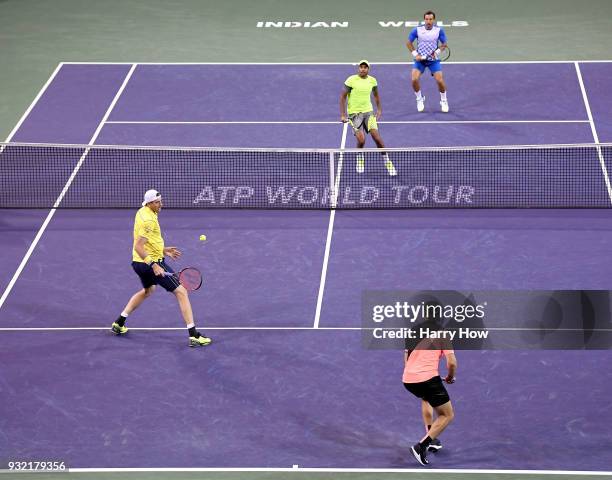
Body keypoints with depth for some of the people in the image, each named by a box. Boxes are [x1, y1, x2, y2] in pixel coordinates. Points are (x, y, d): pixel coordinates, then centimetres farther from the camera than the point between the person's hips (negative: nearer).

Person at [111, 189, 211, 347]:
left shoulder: (142, 212, 9)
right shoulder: (149, 220, -21)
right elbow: (138, 247, -28)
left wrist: (164, 250, 19)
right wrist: (153, 265, -35)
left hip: (138, 263, 10)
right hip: (153, 262, -10)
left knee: (148, 290, 36)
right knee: (181, 292, -6)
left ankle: (119, 323, 35)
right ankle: (193, 335, -12)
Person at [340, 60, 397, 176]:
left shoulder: (372, 80, 3)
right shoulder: (351, 80, -10)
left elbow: (376, 95, 22)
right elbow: (343, 97, -5)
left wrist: (379, 109, 16)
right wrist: (342, 115, -10)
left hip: (368, 111, 3)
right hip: (354, 113, -3)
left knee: (377, 137, -10)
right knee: (361, 140, -15)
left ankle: (387, 163, 3)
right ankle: (360, 160, 15)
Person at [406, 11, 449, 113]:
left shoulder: (439, 30, -7)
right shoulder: (417, 30, -7)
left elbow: (444, 44, 3)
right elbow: (409, 43, 4)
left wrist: (437, 52, -14)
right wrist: (415, 54, -7)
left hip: (433, 60, 0)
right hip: (420, 59, 0)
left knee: (440, 80, -12)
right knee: (414, 79, -17)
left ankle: (443, 101, 15)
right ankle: (419, 99, 10)